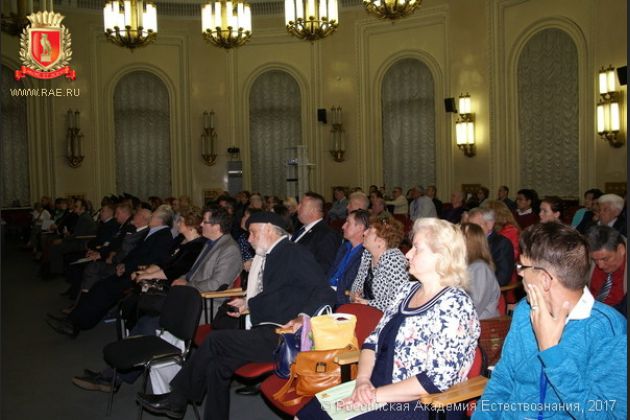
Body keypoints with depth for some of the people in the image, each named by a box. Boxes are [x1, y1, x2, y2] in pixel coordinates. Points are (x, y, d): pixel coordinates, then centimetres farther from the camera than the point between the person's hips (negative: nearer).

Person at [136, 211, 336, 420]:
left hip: (283, 335, -8)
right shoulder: (274, 256, 17)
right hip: (269, 331, 8)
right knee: (217, 364, -4)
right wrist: (249, 305, 18)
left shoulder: (293, 252, -9)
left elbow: (325, 293, -16)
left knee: (216, 340, -11)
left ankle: (177, 398, 6)